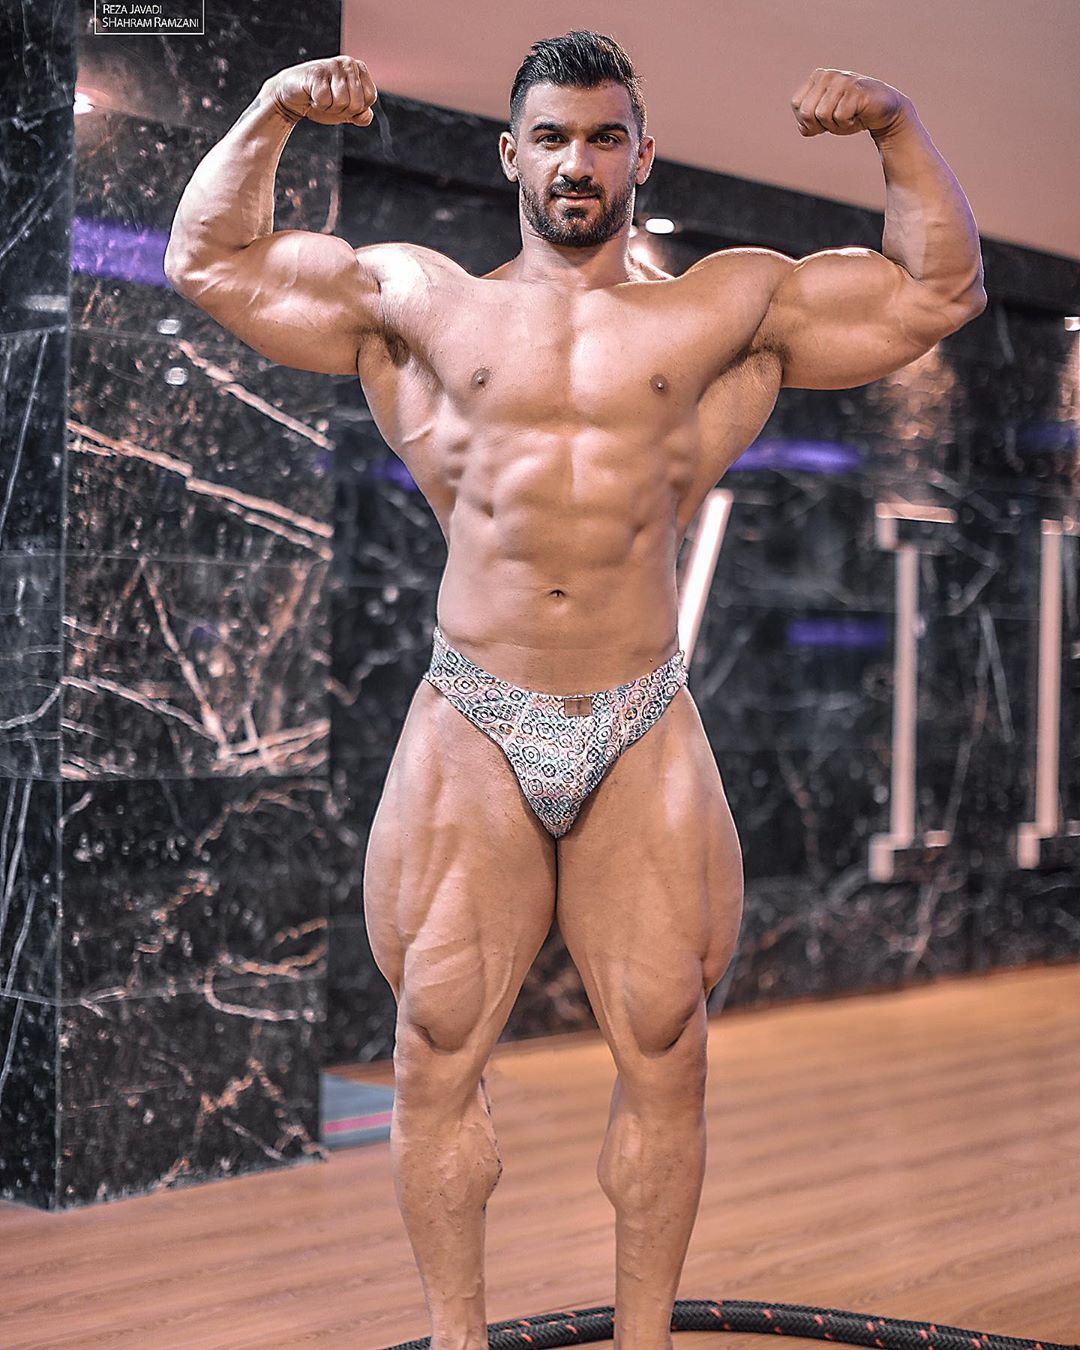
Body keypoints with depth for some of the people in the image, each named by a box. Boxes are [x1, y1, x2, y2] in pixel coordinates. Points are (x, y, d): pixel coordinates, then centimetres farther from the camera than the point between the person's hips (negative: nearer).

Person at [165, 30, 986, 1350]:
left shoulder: (723, 307, 9)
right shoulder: (421, 298, 9)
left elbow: (937, 291, 12)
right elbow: (211, 260, 13)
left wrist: (897, 128, 1)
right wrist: (270, 113, 2)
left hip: (643, 734, 0)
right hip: (471, 730, 0)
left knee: (664, 1053, 4)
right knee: (438, 1050, 4)